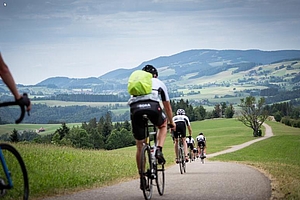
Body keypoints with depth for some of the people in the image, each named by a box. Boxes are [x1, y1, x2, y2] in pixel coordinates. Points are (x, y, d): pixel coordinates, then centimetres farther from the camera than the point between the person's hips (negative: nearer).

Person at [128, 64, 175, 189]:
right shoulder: (159, 83, 32)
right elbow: (167, 107, 40)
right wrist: (171, 122, 55)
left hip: (135, 109, 2)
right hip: (152, 106, -2)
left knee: (140, 147, 14)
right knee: (163, 125, 34)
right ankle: (159, 150, 10)